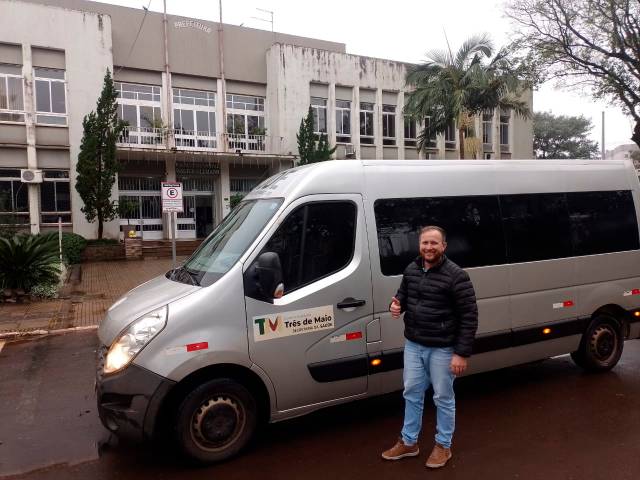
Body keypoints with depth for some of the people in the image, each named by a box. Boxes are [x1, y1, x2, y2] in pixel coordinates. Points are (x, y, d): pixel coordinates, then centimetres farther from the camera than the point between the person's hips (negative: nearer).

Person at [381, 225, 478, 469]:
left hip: (442, 349, -6)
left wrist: (462, 353, -17)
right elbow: (403, 294, 19)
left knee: (443, 398, 11)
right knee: (412, 394, 17)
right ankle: (408, 442, 34)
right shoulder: (410, 270, 2)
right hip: (413, 345, 6)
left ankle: (443, 446, 31)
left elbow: (469, 316, -15)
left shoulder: (456, 276, -17)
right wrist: (396, 305, -6)